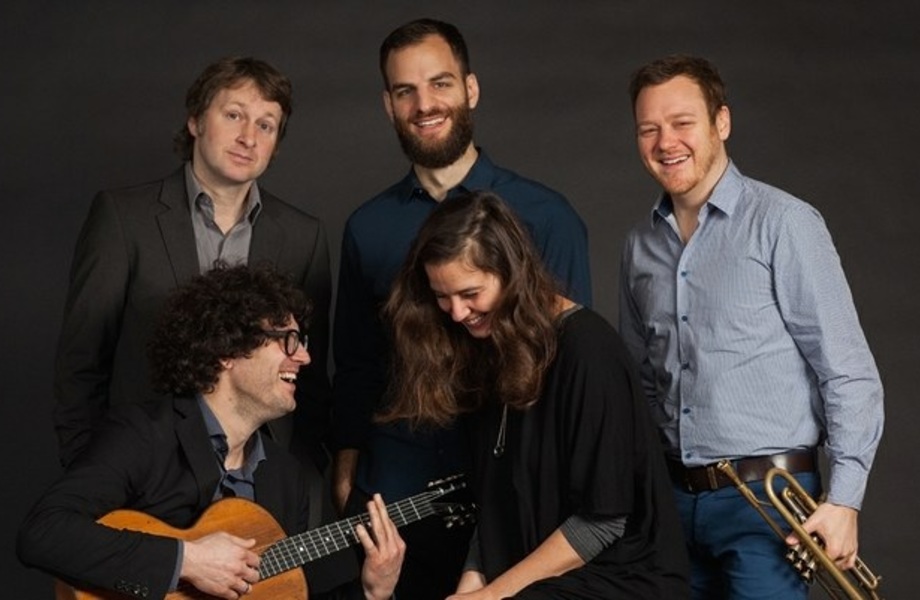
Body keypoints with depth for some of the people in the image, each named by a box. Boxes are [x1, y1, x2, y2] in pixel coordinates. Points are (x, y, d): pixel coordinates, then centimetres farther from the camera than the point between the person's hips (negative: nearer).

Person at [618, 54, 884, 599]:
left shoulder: (783, 223, -8)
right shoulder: (641, 247, 11)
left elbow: (850, 374, -10)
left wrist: (844, 500, -16)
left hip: (767, 499, -5)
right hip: (675, 498, 6)